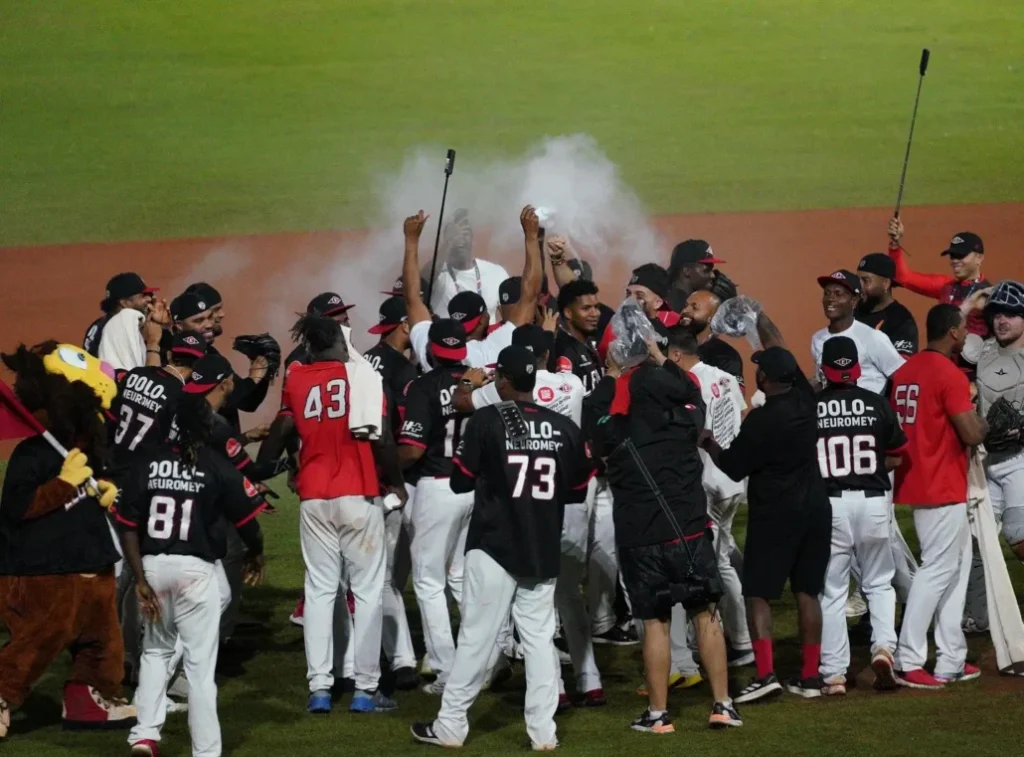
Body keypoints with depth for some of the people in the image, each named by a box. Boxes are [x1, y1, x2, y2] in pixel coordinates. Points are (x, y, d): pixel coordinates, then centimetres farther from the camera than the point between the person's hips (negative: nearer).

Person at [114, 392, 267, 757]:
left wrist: (140, 579, -2)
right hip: (196, 569, -3)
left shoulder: (148, 460, 1)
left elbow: (128, 523, -3)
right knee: (200, 663, 4)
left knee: (156, 650, 22)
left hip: (152, 564, 3)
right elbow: (246, 516, 0)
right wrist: (256, 554, 21)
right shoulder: (217, 466, -4)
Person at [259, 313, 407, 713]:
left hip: (313, 498, 3)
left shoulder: (295, 380, 3)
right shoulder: (362, 376, -5)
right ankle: (365, 688, 3)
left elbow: (282, 430, 2)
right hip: (359, 496, -3)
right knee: (368, 589, 5)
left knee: (319, 589, 9)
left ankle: (319, 688, 4)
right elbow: (381, 437, -9)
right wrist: (395, 482, 5)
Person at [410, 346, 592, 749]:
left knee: (476, 638, 0)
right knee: (540, 639, 8)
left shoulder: (487, 421, -10)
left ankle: (450, 725, 4)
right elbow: (577, 490, 9)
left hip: (494, 548, -3)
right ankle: (543, 731, 5)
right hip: (543, 552, 3)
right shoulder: (564, 428, 1)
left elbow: (460, 481, -4)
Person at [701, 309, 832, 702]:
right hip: (815, 507, 6)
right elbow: (780, 349, 14)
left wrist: (708, 442, 10)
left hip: (774, 514, -6)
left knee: (757, 593, -2)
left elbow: (733, 467, -7)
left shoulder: (760, 421, -17)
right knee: (807, 591, 9)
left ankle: (765, 673, -13)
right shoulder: (805, 400, 0)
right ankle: (809, 676, 9)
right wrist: (758, 317, 25)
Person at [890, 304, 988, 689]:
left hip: (916, 483, 9)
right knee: (938, 570, -6)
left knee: (957, 565, 15)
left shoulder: (905, 372, 10)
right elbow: (972, 435, -20)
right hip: (943, 489, -9)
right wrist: (983, 421, 2)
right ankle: (908, 661, -8)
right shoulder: (950, 375, -16)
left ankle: (951, 660, 15)